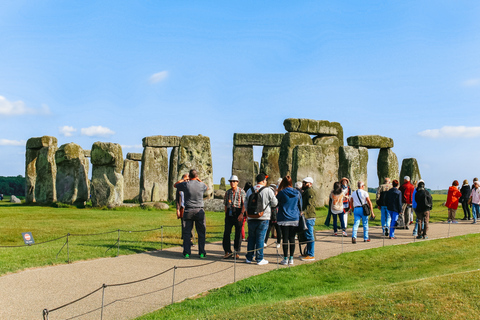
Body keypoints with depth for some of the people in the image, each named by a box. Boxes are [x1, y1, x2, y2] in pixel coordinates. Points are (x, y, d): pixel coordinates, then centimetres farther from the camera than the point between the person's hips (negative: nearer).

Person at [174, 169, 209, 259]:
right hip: (199, 211, 0)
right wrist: (199, 180, 25)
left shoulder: (185, 184, -3)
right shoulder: (201, 185, 0)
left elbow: (175, 185, 17)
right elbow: (207, 188, 25)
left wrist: (184, 179, 24)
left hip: (188, 211, 0)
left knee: (186, 233, 5)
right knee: (201, 233, 7)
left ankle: (187, 253, 4)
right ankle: (201, 253, 7)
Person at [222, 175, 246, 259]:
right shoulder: (227, 192, 13)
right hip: (229, 213, 3)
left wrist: (241, 214, -17)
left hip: (238, 213, -3)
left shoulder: (241, 191, -1)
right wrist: (226, 214, 12)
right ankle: (228, 251, 2)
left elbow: (244, 204, -7)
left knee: (238, 233, 3)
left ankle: (237, 252, 12)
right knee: (226, 232, -5)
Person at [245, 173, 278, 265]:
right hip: (263, 218, -4)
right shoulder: (268, 190, -7)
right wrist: (274, 196, 18)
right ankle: (259, 259, 4)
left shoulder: (250, 191, 6)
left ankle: (249, 258, 18)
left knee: (251, 238, 13)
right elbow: (274, 203, -3)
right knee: (260, 238, 1)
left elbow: (246, 204, 12)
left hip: (251, 218, 4)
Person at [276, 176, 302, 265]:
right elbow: (300, 206, 10)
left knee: (285, 238, 1)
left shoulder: (282, 192, -9)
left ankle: (285, 259, 4)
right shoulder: (297, 193, 2)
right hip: (295, 218, 3)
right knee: (292, 238, 8)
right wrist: (299, 214, 22)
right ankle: (291, 259, 12)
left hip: (284, 219, -3)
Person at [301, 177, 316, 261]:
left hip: (309, 217, -11)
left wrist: (304, 212, -29)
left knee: (309, 235, -9)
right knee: (307, 236, 16)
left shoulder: (310, 191, -11)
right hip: (306, 216, 11)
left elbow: (311, 205, -21)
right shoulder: (305, 191, 20)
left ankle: (311, 255, -6)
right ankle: (308, 253, 24)